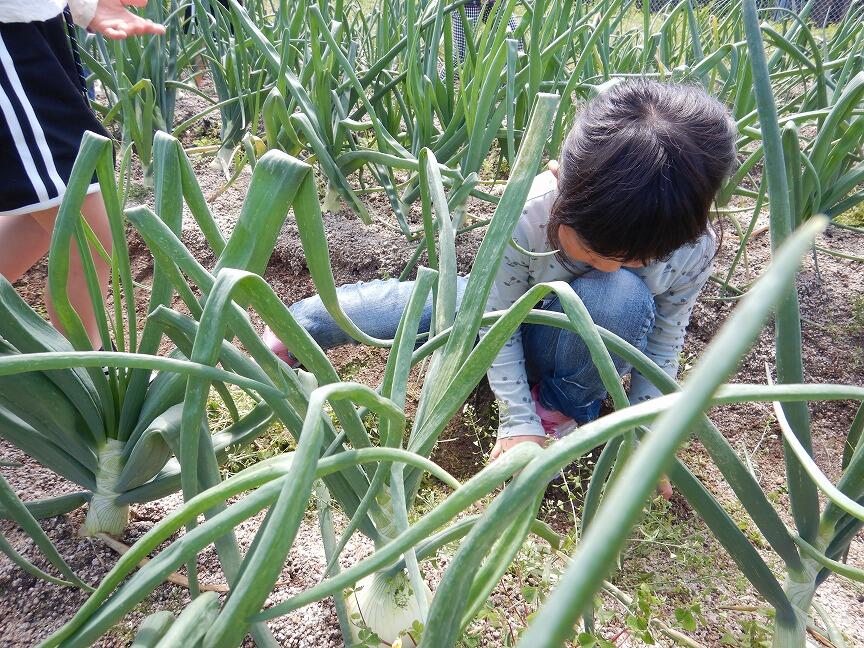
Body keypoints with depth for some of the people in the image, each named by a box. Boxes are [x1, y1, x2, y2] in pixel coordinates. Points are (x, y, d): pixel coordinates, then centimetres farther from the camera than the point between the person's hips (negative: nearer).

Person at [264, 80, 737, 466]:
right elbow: (498, 318, -22)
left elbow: (665, 338, -11)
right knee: (411, 301, -21)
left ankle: (564, 407, -10)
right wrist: (518, 419, -24)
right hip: (515, 333, 0)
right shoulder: (525, 216, -33)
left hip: (581, 348, 0)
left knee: (621, 296, -35)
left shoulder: (693, 248, -29)